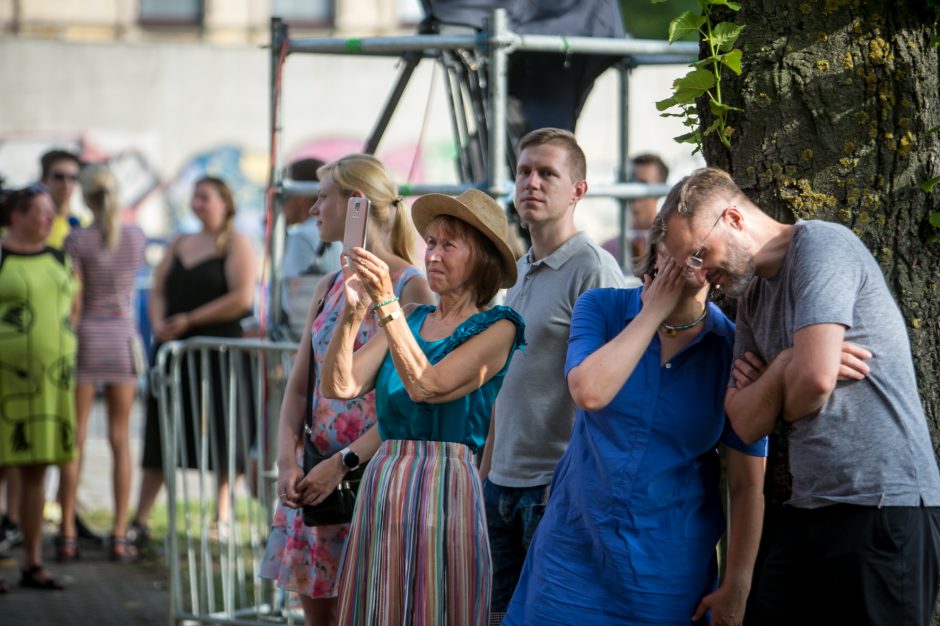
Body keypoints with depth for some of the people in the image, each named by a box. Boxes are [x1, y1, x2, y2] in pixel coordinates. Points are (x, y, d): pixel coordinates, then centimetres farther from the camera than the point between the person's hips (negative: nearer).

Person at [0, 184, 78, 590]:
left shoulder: (59, 258, 12)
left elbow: (73, 307, 22)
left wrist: (61, 351, 13)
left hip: (50, 375, 6)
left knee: (36, 471, 8)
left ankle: (33, 564, 13)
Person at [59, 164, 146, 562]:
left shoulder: (77, 240, -10)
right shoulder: (137, 237, 1)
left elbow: (73, 301, -13)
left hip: (86, 336, -3)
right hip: (123, 336, 3)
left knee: (75, 439, 1)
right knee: (120, 439, 5)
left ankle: (68, 536, -2)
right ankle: (119, 536, 1)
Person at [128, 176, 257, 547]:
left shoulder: (235, 244, -1)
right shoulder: (180, 245, 18)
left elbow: (242, 297, -13)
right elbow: (158, 291, 16)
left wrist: (189, 320, -13)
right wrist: (159, 324, -5)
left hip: (220, 347, -6)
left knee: (223, 436, -2)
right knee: (160, 434, 3)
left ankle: (223, 517, 6)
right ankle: (139, 521, 3)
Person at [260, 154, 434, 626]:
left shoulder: (410, 289, -9)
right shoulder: (329, 288, 12)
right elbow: (298, 387, 9)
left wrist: (340, 464, -20)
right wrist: (287, 461, -8)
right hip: (313, 475, 7)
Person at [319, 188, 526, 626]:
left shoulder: (497, 328, -3)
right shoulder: (410, 320, 12)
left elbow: (426, 386, -17)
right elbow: (338, 385, 2)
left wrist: (386, 304, -20)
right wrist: (353, 311, -12)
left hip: (446, 486, -5)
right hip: (381, 485, 5)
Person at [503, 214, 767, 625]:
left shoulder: (734, 350, -6)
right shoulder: (602, 309, -2)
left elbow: (748, 486, -5)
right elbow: (590, 392, -23)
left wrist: (736, 588, -9)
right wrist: (655, 311, -17)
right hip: (575, 543, 1)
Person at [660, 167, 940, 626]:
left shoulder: (821, 245, -8)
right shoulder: (752, 297, 18)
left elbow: (815, 377, -20)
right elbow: (746, 424, 10)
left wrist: (785, 405, 2)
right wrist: (784, 365, -7)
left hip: (884, 505, -8)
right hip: (808, 508, 8)